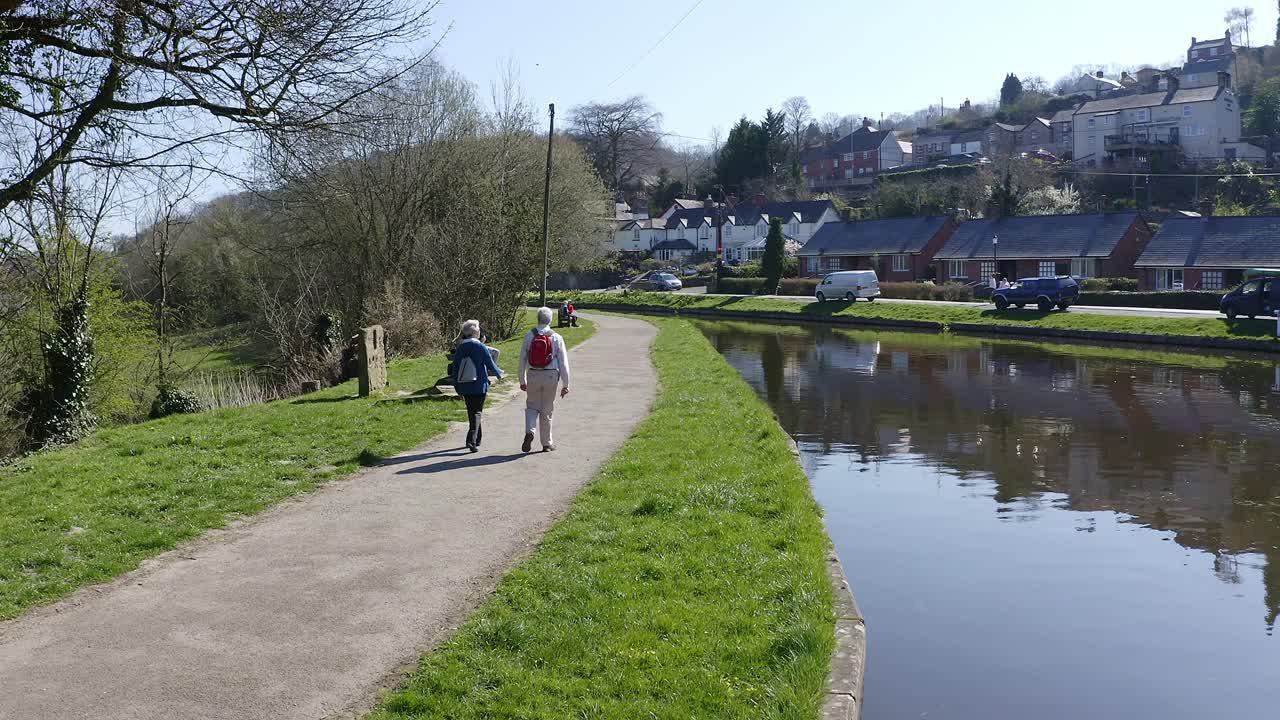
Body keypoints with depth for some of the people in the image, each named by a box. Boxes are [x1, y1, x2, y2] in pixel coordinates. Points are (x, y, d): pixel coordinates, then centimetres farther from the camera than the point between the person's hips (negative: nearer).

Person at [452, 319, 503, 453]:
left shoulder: (459, 349, 4)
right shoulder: (480, 347, -11)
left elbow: (455, 369, 7)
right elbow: (491, 364, -4)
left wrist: (458, 389, 14)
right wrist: (499, 373, 18)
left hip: (464, 387, 5)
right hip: (479, 386, -5)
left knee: (471, 412, 17)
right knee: (477, 412, -2)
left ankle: (477, 438, 30)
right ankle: (472, 440, -18)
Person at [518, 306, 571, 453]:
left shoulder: (529, 335, -2)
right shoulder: (556, 338, -4)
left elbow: (522, 359, 2)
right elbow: (563, 362, -4)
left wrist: (522, 380, 11)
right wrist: (565, 384, 2)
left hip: (533, 375, 0)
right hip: (551, 376, 0)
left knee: (532, 406, 15)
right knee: (547, 410, 11)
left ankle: (529, 431, -12)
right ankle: (547, 443, 20)